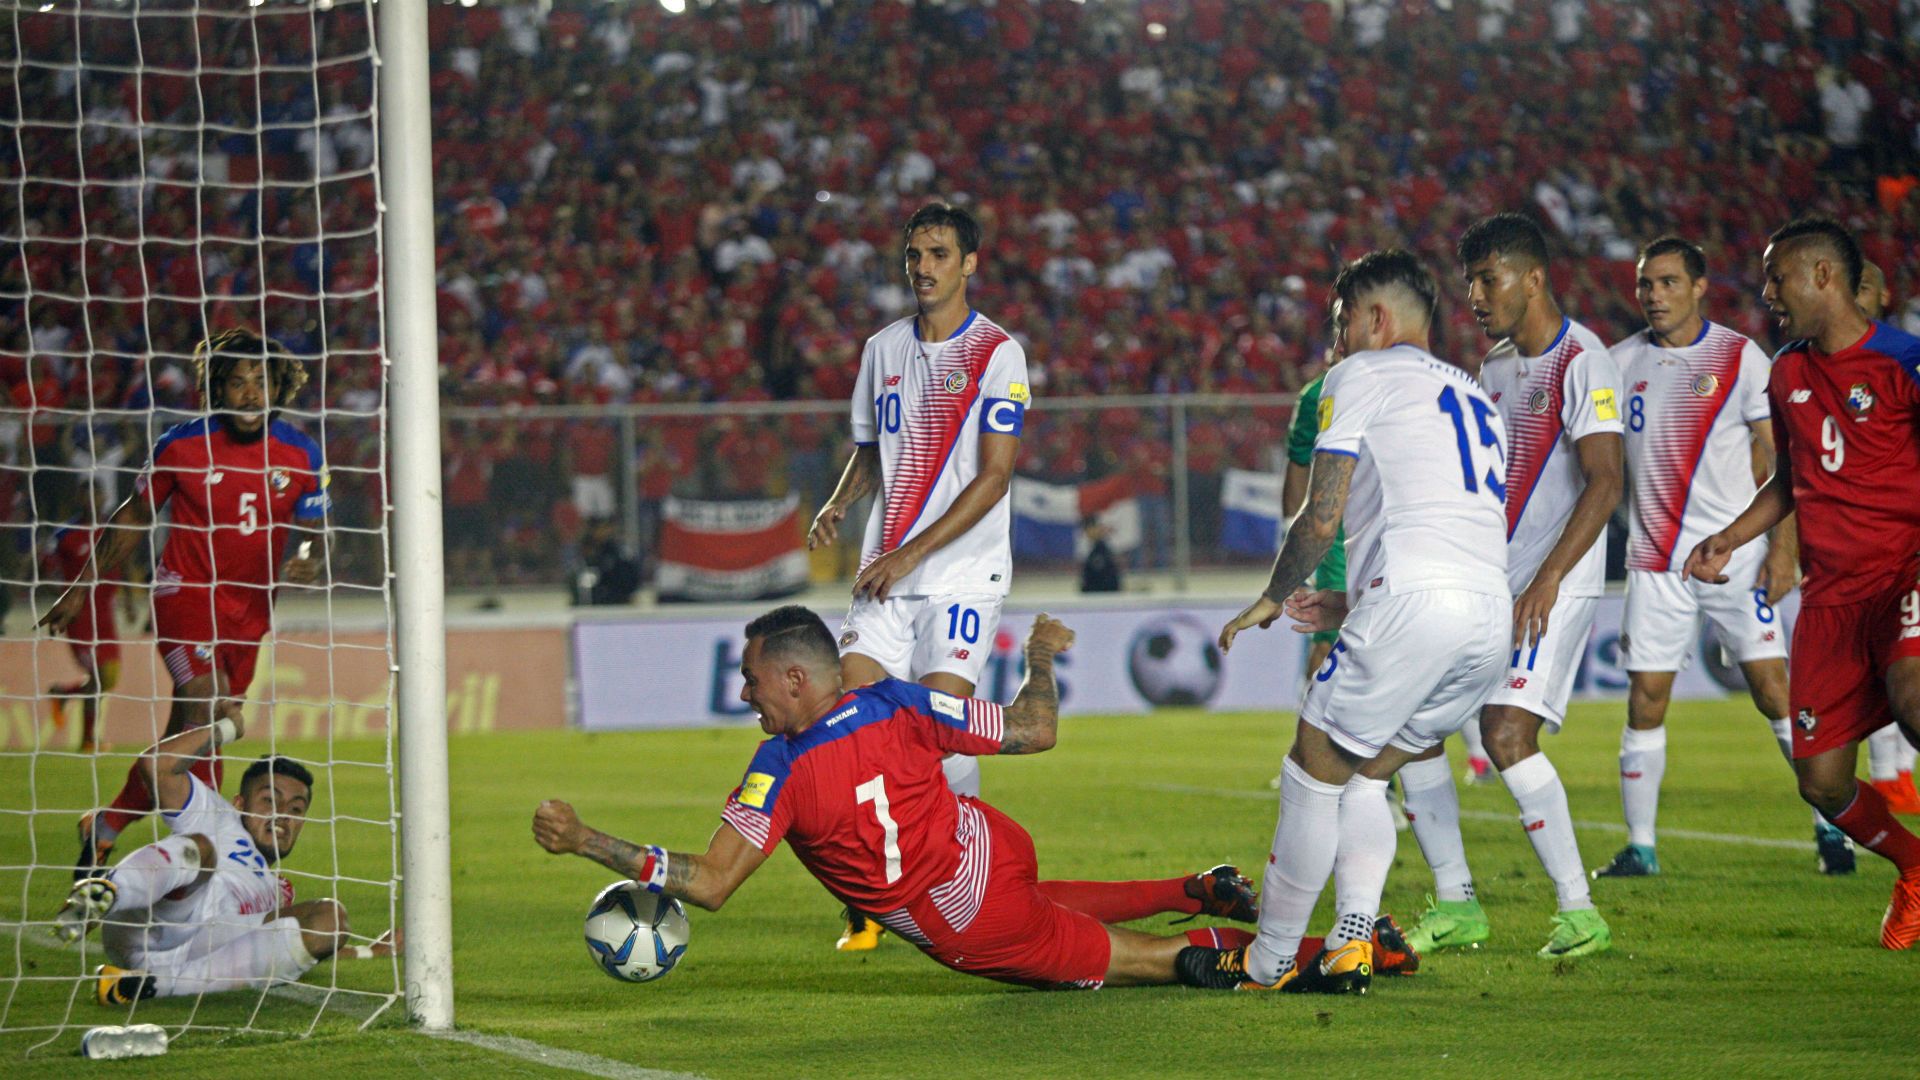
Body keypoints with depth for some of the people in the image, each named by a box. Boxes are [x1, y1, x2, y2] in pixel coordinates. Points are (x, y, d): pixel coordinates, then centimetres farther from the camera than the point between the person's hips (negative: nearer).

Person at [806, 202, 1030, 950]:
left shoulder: (996, 353, -5)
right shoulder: (883, 349, 13)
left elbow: (993, 476, -10)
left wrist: (912, 554, -15)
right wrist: (838, 505, 2)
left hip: (963, 573, -5)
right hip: (886, 575, 5)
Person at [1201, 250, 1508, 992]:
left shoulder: (1363, 376, 9)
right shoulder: (1475, 398, 32)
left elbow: (1322, 517, 2)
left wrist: (1274, 597, 19)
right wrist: (1353, 606, 37)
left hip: (1414, 603, -7)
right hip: (1493, 617, 7)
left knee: (1314, 772, 4)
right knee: (1364, 777, 19)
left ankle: (1268, 960, 8)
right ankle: (1351, 946, 5)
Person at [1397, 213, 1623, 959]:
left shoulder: (1581, 363, -12)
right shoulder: (1496, 364, 15)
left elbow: (1605, 482, -20)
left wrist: (1547, 580, -27)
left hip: (1555, 588, -9)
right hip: (1481, 583, 9)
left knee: (1506, 731, -22)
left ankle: (1580, 911, -14)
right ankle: (1456, 906, 12)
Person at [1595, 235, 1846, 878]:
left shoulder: (1740, 358, -1)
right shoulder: (1622, 362, 8)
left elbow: (1779, 460, 0)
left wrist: (1783, 547, -8)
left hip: (1736, 553, -3)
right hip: (1655, 559, 3)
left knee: (1773, 688, -7)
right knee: (1645, 701, 0)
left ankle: (1831, 827, 2)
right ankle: (1639, 846, 8)